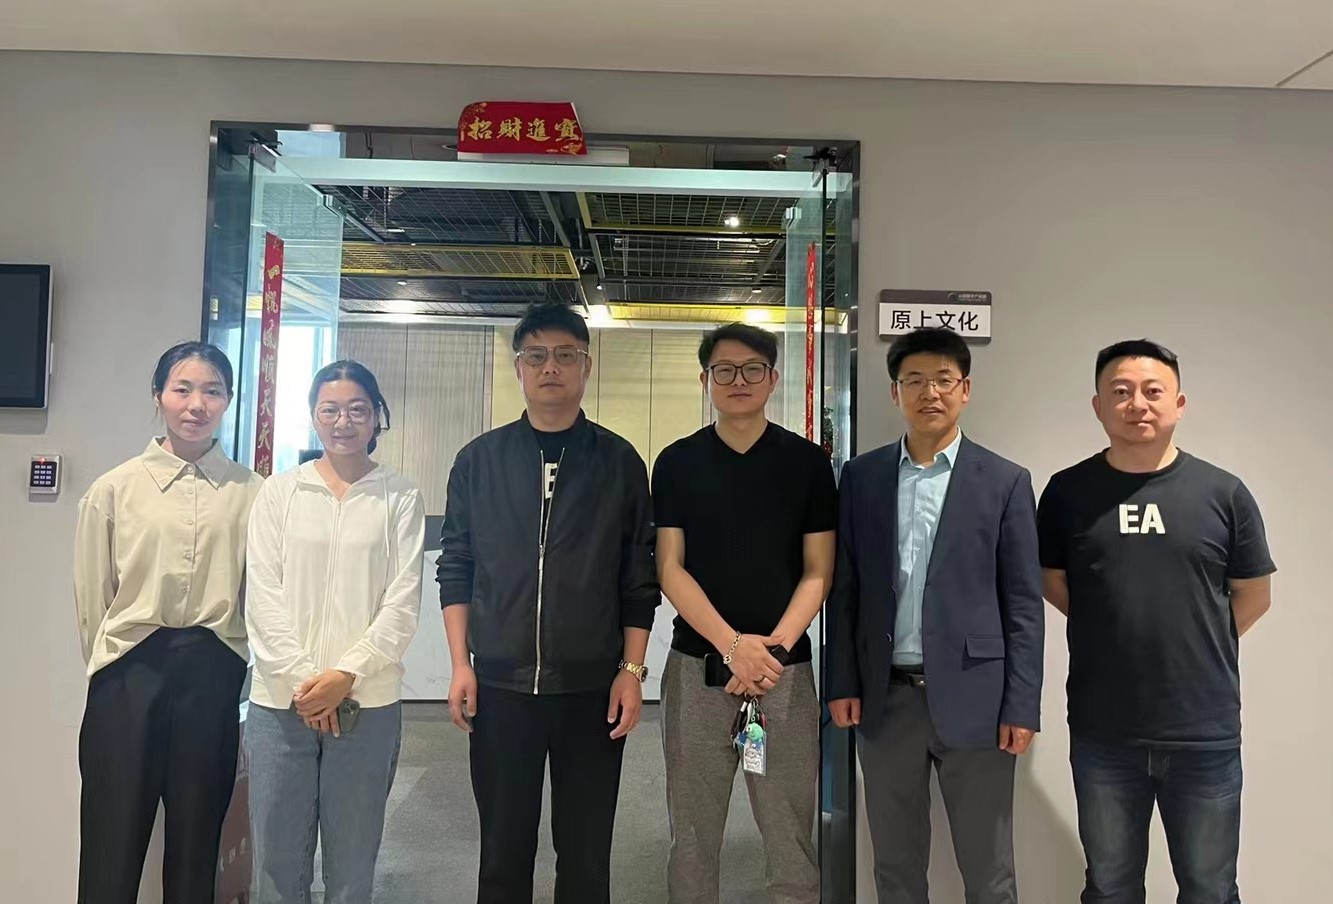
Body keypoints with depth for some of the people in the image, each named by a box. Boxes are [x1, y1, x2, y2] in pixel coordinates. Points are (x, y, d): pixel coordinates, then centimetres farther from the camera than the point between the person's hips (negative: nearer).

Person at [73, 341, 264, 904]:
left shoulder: (251, 492, -2)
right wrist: (116, 668, 10)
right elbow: (91, 595, 5)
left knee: (198, 839, 13)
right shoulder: (113, 489, 0)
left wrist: (219, 664, 6)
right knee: (113, 841, 7)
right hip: (131, 673, 0)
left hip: (214, 676, 0)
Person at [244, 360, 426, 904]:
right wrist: (301, 678, -9)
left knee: (352, 859, 9)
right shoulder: (279, 492, 6)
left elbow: (403, 602, -3)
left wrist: (346, 675, -12)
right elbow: (262, 595, 0)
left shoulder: (401, 498, 2)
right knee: (277, 858, 9)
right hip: (281, 700, 1)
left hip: (368, 703, -1)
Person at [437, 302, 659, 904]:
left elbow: (639, 578, 2)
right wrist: (460, 665, 0)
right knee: (503, 851, 12)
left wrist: (631, 671, -4)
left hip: (592, 688, -1)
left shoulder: (619, 463, 2)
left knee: (585, 853, 11)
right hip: (499, 685, 1)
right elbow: (455, 568, 6)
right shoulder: (479, 460, 5)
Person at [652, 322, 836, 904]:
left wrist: (773, 648, -12)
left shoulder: (807, 462, 3)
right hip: (696, 665, 1)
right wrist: (733, 644, -13)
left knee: (791, 838, 5)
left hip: (785, 668, 0)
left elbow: (818, 572, 2)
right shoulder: (677, 463, 4)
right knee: (693, 833, 9)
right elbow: (669, 568, -1)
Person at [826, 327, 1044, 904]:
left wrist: (1021, 706, -6)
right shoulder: (862, 476, 5)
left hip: (972, 696, -2)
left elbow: (1024, 604, -2)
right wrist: (842, 683, 1)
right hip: (885, 696, 2)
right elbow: (844, 588, 5)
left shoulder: (1004, 482, -1)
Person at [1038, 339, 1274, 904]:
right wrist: (1115, 634, 4)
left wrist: (1195, 647, 8)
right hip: (1102, 734, 0)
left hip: (1205, 733, 0)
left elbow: (1253, 597, 7)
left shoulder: (1224, 493, -3)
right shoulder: (1067, 492, -3)